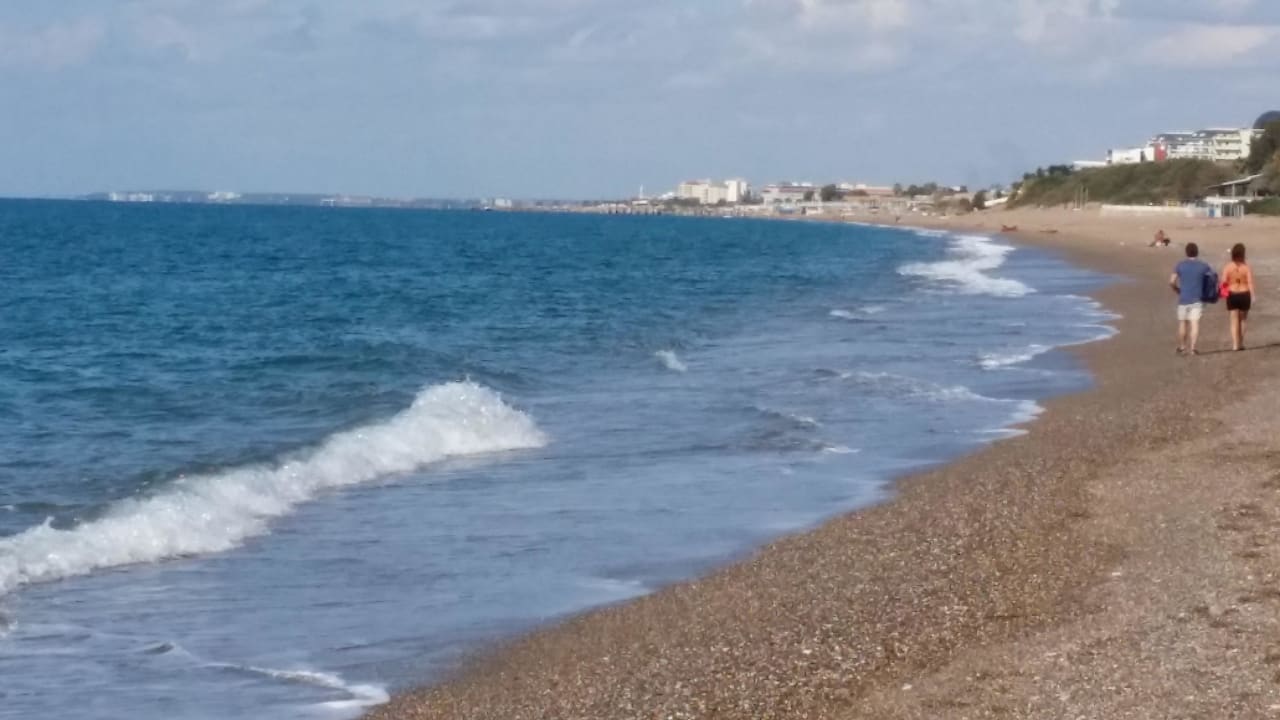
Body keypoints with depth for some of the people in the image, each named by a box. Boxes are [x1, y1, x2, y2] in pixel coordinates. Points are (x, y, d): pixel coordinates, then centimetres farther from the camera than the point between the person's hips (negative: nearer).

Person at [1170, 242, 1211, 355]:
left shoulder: (1180, 266, 0)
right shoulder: (1204, 266, 0)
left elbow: (1172, 282, -6)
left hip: (1183, 299, 1)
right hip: (1197, 299, -1)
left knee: (1183, 323, 14)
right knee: (1195, 323, -5)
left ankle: (1182, 346, 25)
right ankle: (1192, 347, -17)